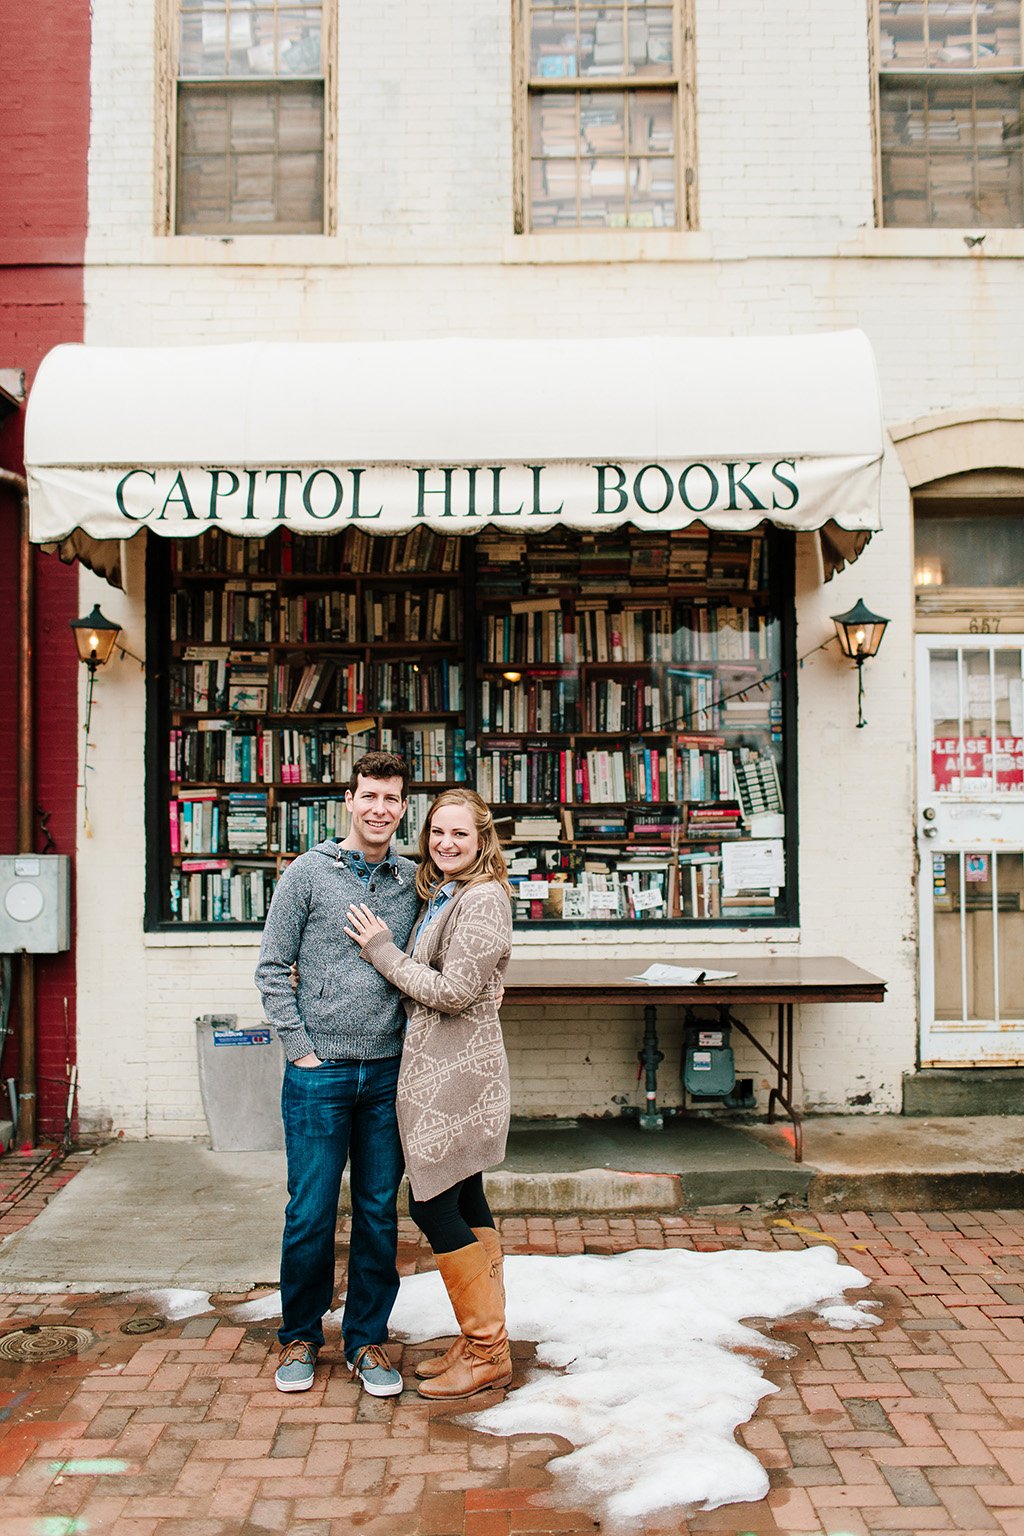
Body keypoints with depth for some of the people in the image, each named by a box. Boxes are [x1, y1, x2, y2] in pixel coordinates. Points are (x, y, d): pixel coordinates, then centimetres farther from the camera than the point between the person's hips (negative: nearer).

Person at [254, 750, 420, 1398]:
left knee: (379, 1214, 10)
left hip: (387, 1074, 3)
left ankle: (367, 1339, 24)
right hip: (319, 1074, -2)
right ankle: (301, 1336, 24)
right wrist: (301, 1048, -5)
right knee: (311, 1213, 5)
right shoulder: (308, 873, -2)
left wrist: (410, 1041, 5)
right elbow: (273, 969, 0)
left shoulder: (414, 881, 6)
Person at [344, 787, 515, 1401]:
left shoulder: (482, 899, -14)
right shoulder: (441, 896, 15)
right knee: (465, 1202, 13)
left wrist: (383, 950, -10)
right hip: (439, 1069, 9)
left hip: (456, 1073, -9)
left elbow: (452, 991, -18)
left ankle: (487, 1353, 7)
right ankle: (484, 1342, 23)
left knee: (432, 1203, -4)